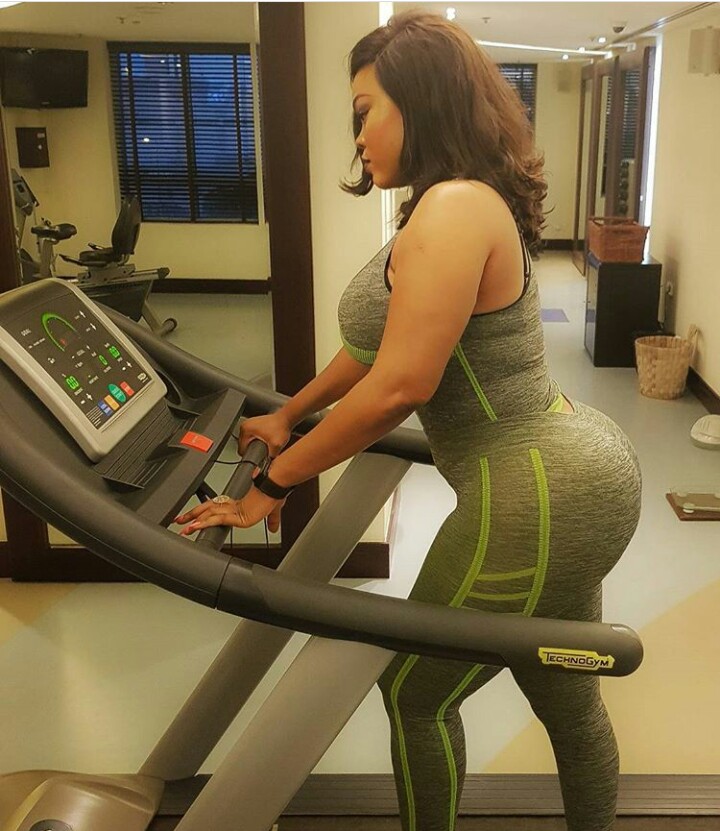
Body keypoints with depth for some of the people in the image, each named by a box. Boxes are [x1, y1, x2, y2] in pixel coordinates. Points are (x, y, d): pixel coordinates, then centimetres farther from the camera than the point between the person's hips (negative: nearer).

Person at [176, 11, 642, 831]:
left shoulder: (454, 207, -19)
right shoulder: (467, 204, 13)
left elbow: (399, 384, -25)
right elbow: (381, 342, 21)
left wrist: (272, 483, -15)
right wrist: (288, 416, 26)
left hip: (540, 498, -10)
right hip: (568, 472, 10)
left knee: (416, 692, 11)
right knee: (566, 700, 23)